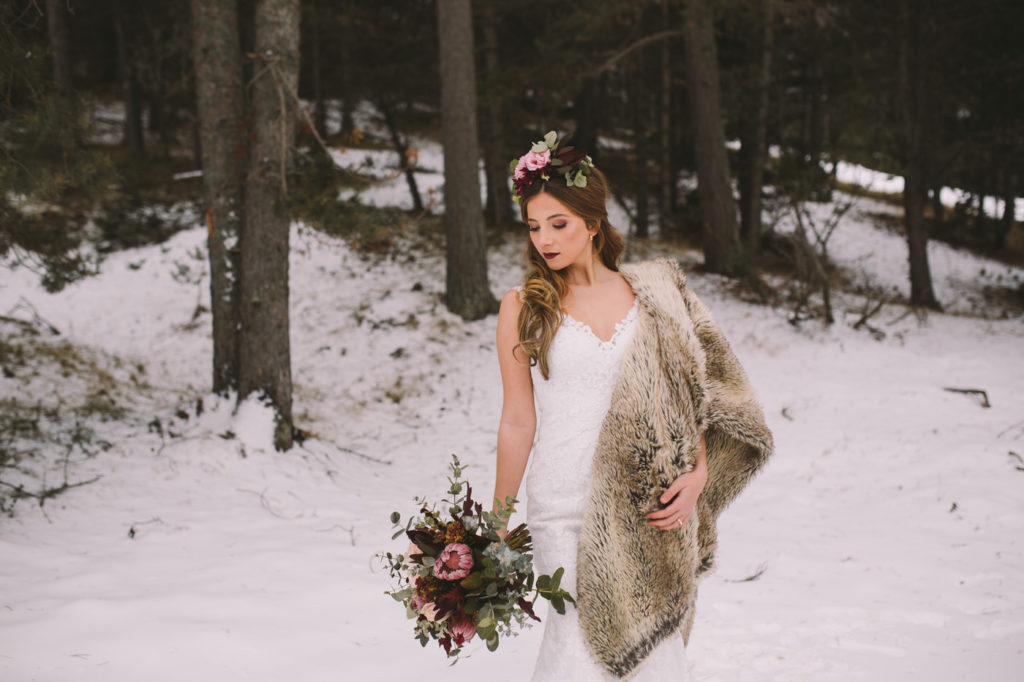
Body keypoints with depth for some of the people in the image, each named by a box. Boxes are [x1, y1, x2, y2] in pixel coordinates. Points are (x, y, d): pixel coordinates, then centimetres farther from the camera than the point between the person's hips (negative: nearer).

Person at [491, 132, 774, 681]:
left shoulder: (651, 295, 7)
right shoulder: (522, 307, 2)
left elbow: (697, 393, 10)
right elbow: (518, 420, 4)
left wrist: (697, 476, -4)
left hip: (648, 508, 2)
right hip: (566, 509, -2)